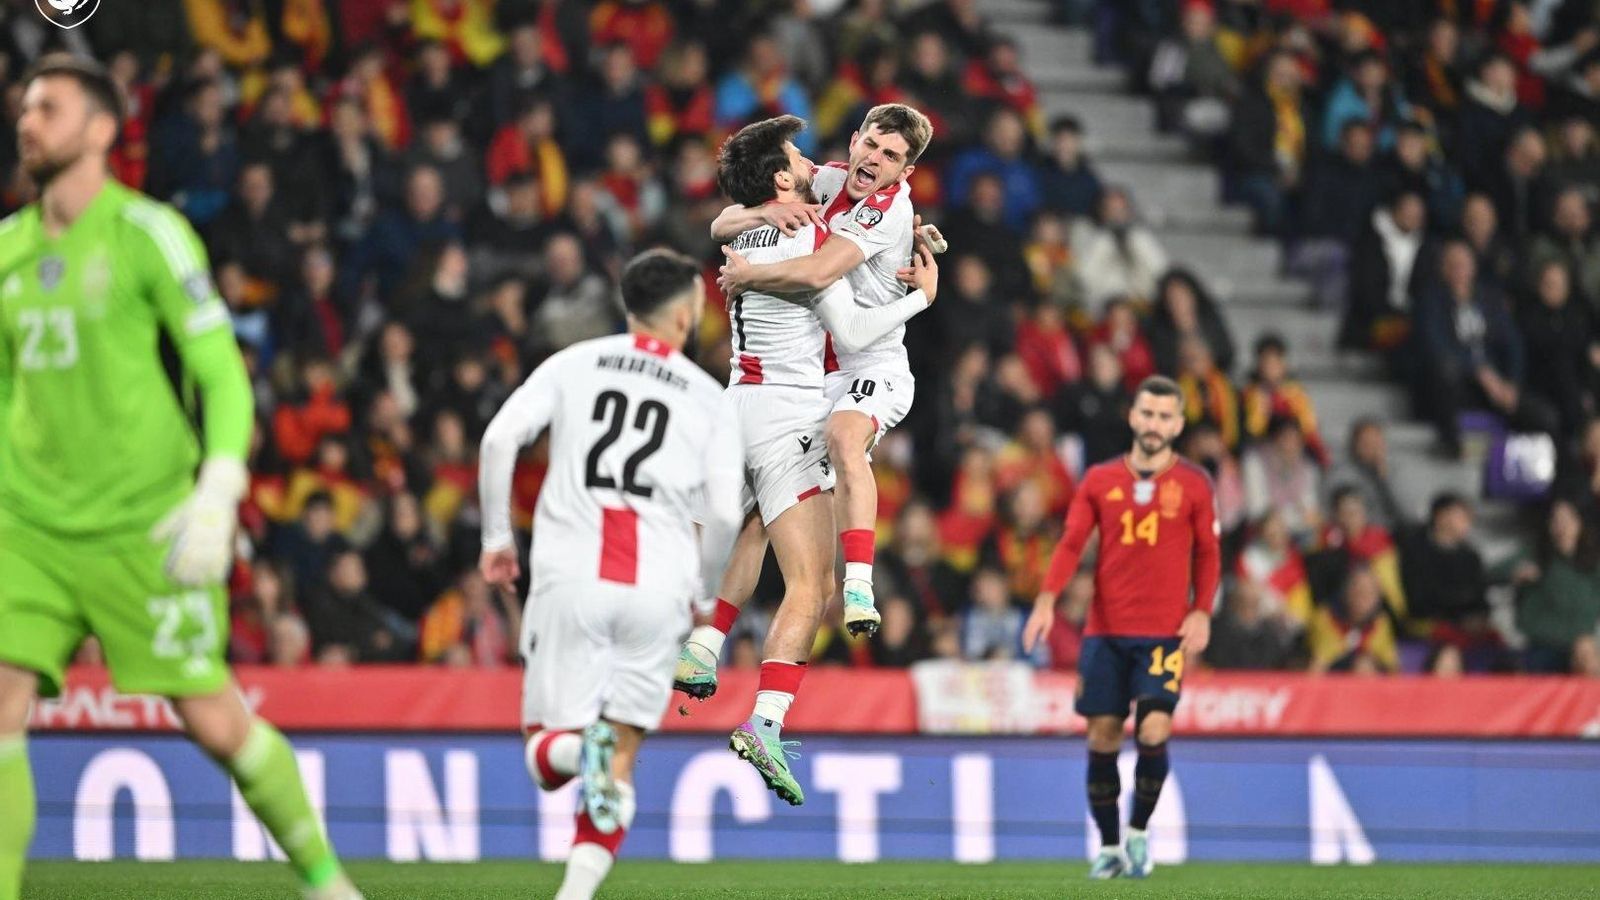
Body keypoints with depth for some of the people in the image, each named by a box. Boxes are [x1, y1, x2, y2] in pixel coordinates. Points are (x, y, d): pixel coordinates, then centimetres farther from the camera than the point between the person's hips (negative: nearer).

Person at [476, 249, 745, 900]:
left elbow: (500, 437, -2)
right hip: (658, 588, 0)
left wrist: (496, 537, 8)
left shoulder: (574, 364, 11)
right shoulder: (711, 400, 10)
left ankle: (576, 748, -28)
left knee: (546, 756, 7)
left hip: (570, 578, 0)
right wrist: (702, 592, 17)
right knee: (620, 761, 10)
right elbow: (724, 513, 1)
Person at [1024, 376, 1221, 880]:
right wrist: (1047, 599, -13)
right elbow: (1072, 543, 1)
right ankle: (1110, 845, 15)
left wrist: (1202, 612, -4)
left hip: (1165, 632, -2)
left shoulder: (1193, 484, 3)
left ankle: (1139, 832, 8)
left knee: (1153, 732, -15)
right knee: (1102, 736, 1)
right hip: (1105, 630, 2)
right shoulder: (1100, 480, 5)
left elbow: (1207, 553, 9)